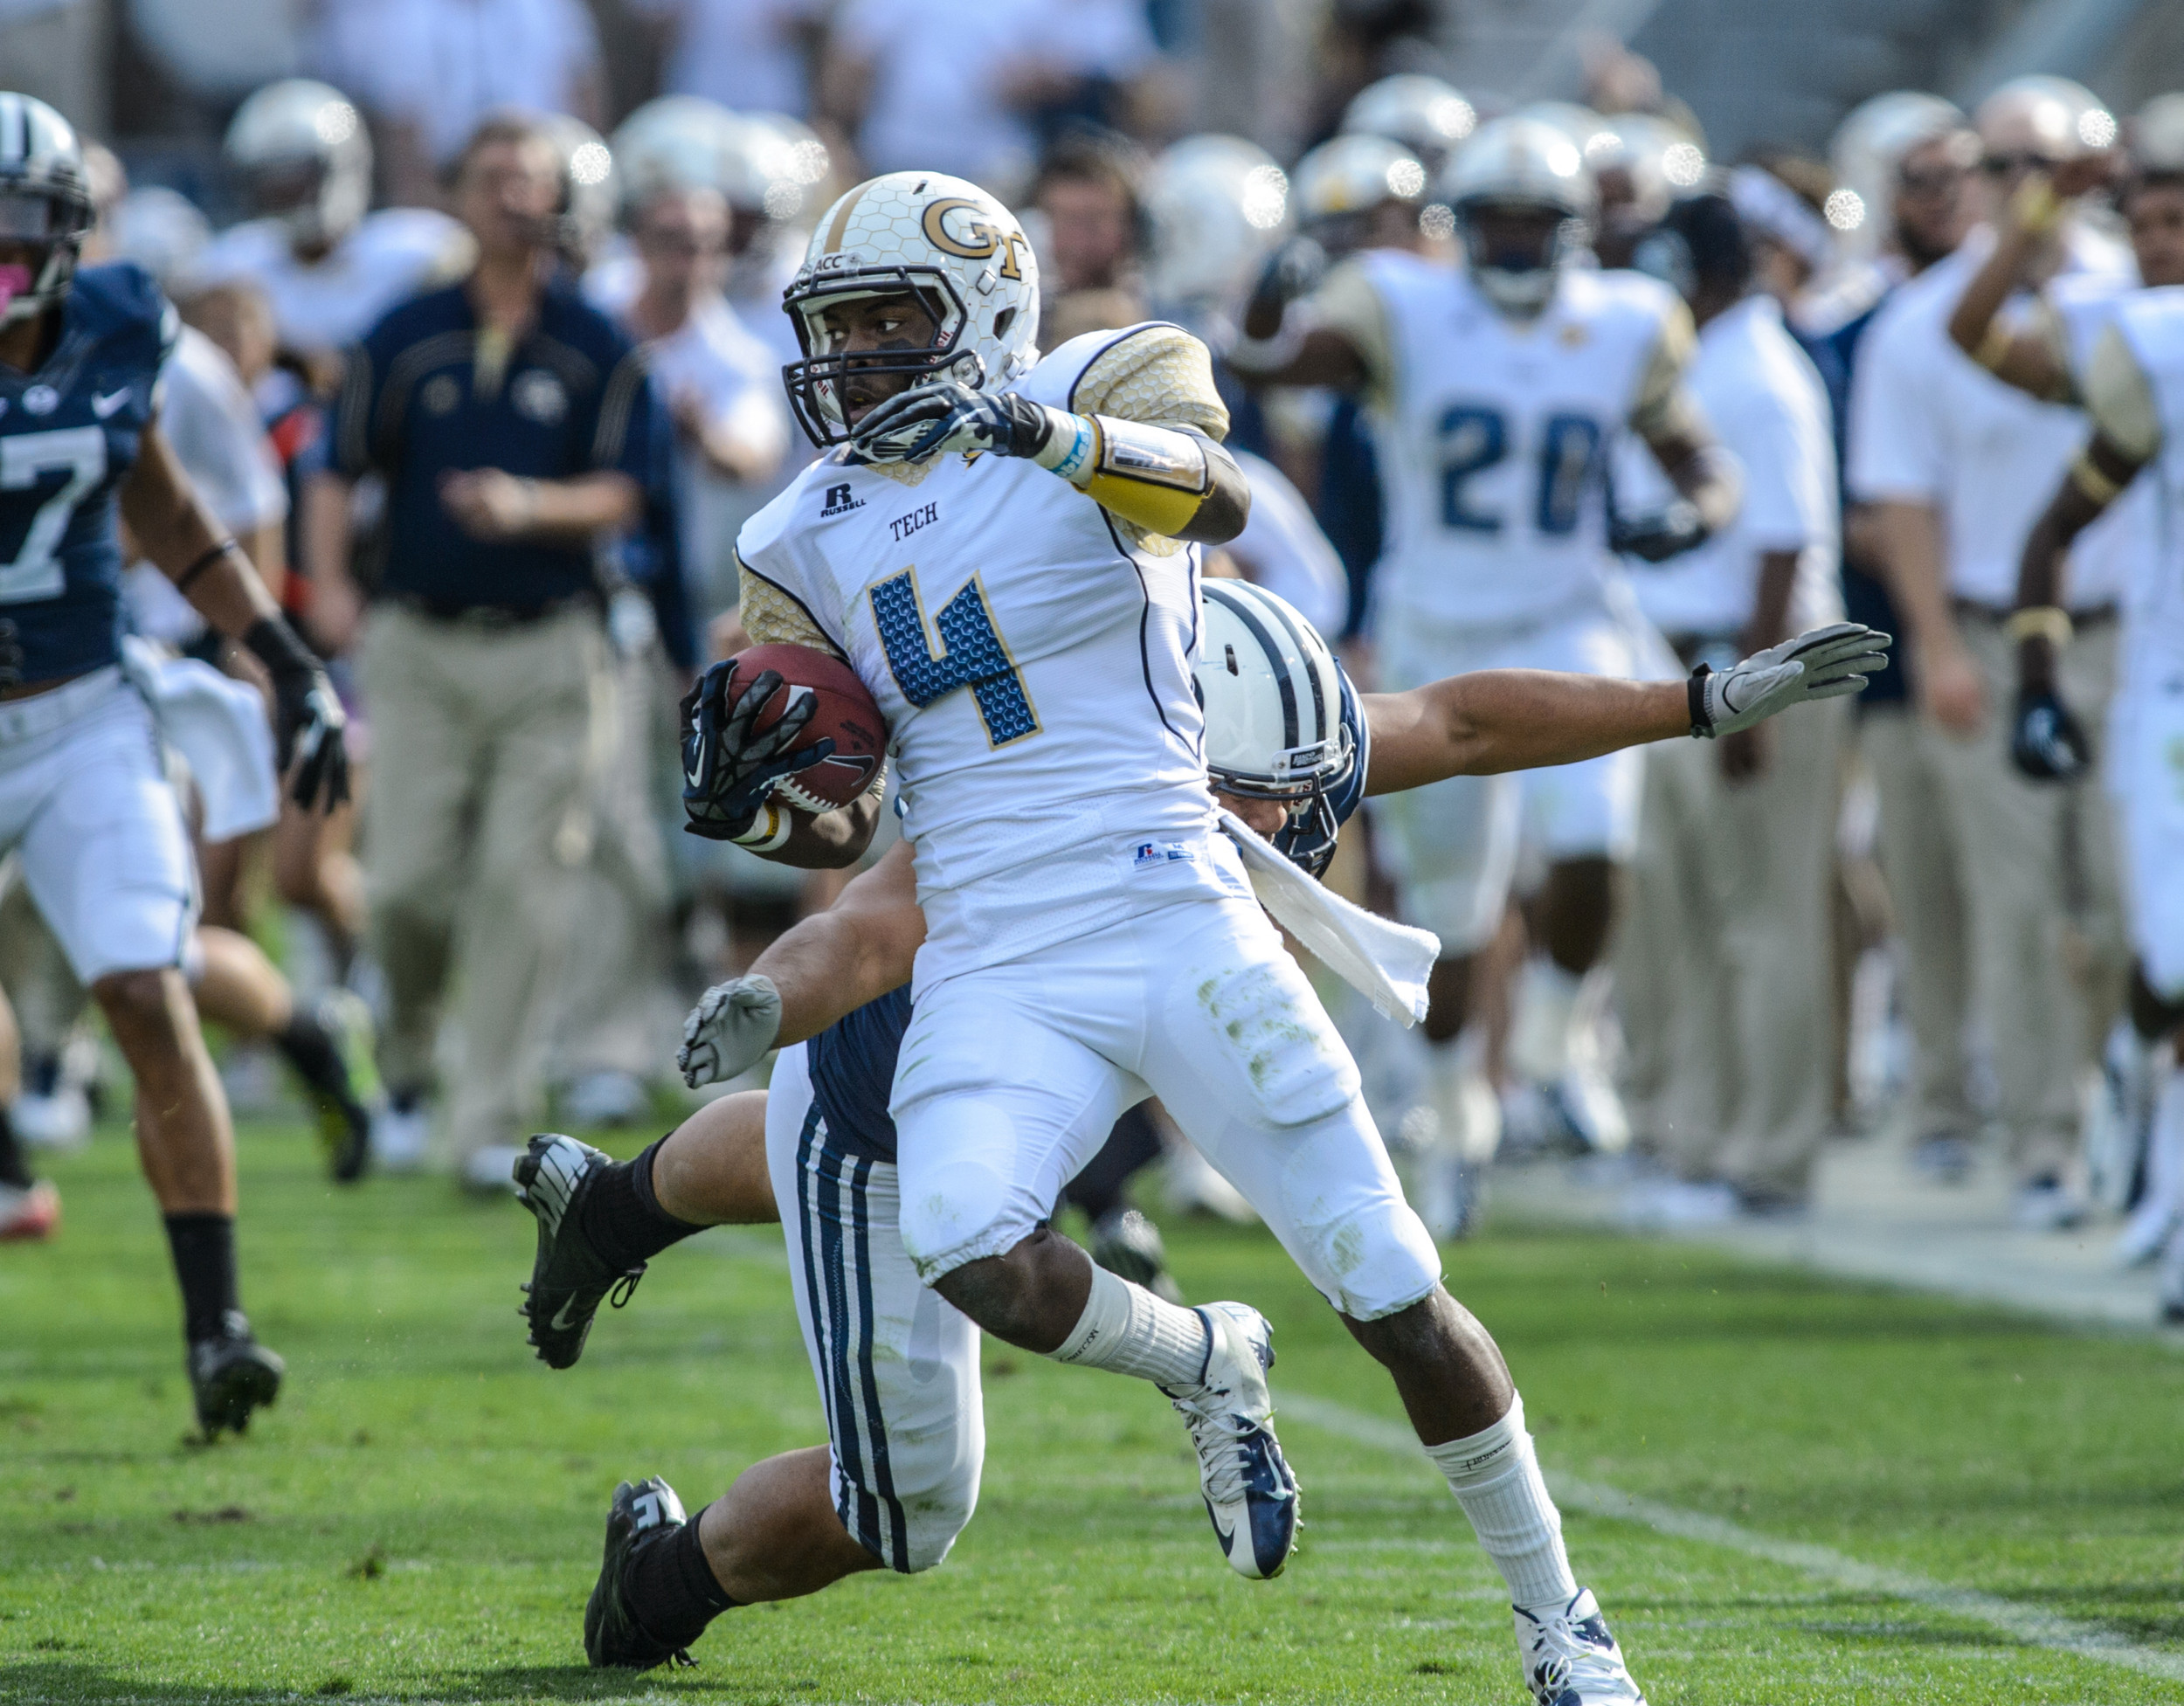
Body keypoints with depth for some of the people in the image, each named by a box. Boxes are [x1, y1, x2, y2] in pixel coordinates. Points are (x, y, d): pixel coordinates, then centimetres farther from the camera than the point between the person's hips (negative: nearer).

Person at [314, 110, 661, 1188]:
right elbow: (344, 469, 10)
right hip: (419, 645, 1)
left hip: (546, 649, -1)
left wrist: (530, 506, -20)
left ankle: (490, 1122, 0)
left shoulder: (600, 350, 3)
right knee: (408, 881, -5)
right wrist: (330, 579, -6)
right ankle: (403, 1068, 21)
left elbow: (620, 494, -1)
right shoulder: (405, 339, 7)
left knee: (521, 885, -5)